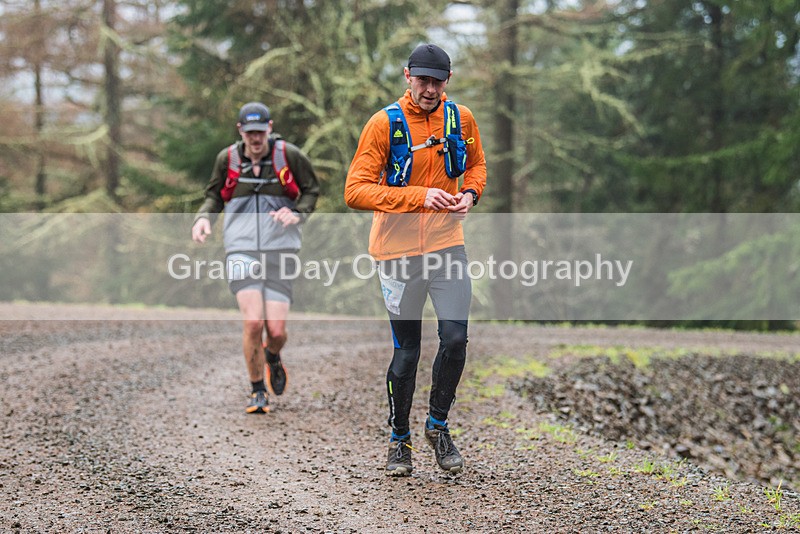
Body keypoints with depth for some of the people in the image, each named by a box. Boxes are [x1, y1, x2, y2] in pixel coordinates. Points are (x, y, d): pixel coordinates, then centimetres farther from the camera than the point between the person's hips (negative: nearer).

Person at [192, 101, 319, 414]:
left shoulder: (289, 156, -1)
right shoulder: (227, 159, 3)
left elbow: (311, 190, 12)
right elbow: (214, 195, 17)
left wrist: (297, 213, -7)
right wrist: (203, 218, -3)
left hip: (280, 252, 0)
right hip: (242, 250, 0)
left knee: (276, 330, -5)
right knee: (253, 322, -17)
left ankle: (272, 357, 35)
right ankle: (258, 392, 3)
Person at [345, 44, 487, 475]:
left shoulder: (461, 119, 2)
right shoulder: (385, 124, -11)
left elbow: (476, 164, 21)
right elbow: (356, 191, -16)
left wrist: (470, 193, -2)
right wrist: (420, 197, -24)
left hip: (447, 242, 3)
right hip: (398, 249, -3)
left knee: (455, 338, -7)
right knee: (406, 351, 2)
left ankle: (438, 424, 16)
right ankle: (399, 439, 20)